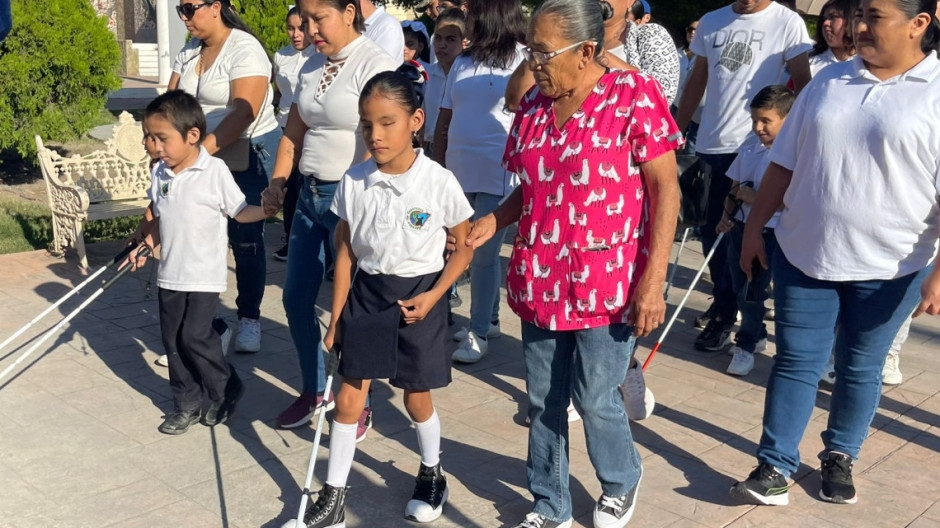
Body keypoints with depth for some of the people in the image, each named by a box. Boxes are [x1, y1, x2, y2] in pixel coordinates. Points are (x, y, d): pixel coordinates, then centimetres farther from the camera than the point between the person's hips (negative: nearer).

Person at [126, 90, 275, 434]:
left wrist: (267, 209, -26)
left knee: (195, 335, -10)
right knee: (173, 339, 10)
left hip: (205, 275, -6)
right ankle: (186, 405, 24)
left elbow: (240, 211, -9)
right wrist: (138, 243, 23)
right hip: (170, 274, 6)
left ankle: (226, 391, 14)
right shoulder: (160, 172, 4)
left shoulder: (215, 171, -14)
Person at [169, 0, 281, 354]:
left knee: (246, 242, 0)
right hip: (202, 162, 6)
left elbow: (244, 113, -24)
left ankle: (249, 319, 13)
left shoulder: (244, 49, -14)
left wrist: (202, 150, -30)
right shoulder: (190, 51, 10)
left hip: (247, 159, -6)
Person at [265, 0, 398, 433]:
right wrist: (278, 179, 8)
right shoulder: (313, 66, 13)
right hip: (310, 194, 8)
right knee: (296, 297, 13)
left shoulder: (374, 64, -13)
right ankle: (313, 390, 32)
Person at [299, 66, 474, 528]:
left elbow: (464, 247, -3)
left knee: (416, 398, 12)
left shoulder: (439, 183, -15)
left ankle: (432, 473, 40)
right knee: (348, 398, 3)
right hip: (367, 293, 2)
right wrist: (336, 318, 3)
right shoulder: (354, 182, -6)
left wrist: (433, 295, -14)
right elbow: (345, 252, 2)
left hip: (419, 295, -2)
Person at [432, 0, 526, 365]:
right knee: (474, 252, 14)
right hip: (459, 172, 6)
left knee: (483, 255, -4)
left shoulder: (523, 62, -5)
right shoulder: (462, 63, 12)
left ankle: (479, 333, 7)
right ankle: (489, 319, 28)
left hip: (498, 175, -6)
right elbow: (444, 121, 14)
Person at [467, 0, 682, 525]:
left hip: (608, 281, -5)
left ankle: (622, 482, 34)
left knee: (594, 398, 2)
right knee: (543, 401, 12)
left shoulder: (633, 95, -10)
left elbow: (665, 188, -11)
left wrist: (653, 280, -16)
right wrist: (493, 222, -3)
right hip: (540, 280, 6)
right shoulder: (533, 106, 6)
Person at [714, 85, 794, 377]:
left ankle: (746, 344, 19)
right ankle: (756, 335, 34)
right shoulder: (748, 151, 6)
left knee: (753, 291, 0)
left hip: (771, 233, -6)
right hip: (740, 227, 6)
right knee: (740, 289, 12)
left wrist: (756, 198, -22)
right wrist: (726, 216, 1)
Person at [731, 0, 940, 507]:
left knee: (860, 368, 13)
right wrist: (753, 229, 10)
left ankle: (839, 457, 33)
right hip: (804, 254, 3)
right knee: (795, 361, 6)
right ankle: (775, 466, 15)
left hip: (887, 268, -3)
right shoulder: (829, 80, 5)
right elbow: (784, 162, 10)